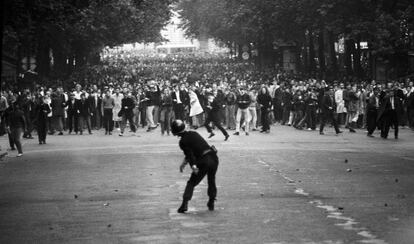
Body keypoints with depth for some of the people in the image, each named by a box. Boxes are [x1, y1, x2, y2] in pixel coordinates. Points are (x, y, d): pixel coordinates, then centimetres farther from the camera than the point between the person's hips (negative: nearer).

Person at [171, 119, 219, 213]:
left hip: (204, 161, -6)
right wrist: (184, 162, 27)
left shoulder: (183, 142, -3)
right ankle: (211, 203, 26)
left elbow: (190, 154, -16)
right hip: (214, 157, 6)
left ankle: (185, 204, -5)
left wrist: (193, 166, -25)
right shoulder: (194, 133, 19)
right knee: (211, 181, 23)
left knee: (191, 182, 6)